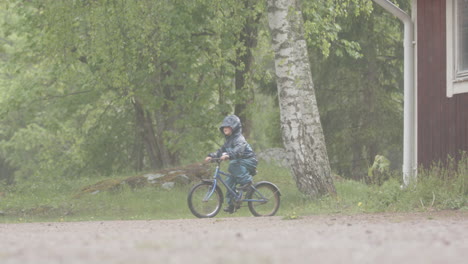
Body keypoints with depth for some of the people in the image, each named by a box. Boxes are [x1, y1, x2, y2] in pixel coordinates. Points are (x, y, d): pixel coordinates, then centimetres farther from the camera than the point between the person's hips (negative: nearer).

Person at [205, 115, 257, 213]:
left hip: (249, 161, -9)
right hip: (239, 164, 9)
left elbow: (239, 149, -35)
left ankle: (246, 180, -23)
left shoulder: (239, 139, -16)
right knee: (229, 182, -3)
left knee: (233, 164, -35)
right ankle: (231, 204, 3)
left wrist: (228, 155, -51)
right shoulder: (228, 140, 15)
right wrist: (211, 156, 0)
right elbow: (221, 151, 16)